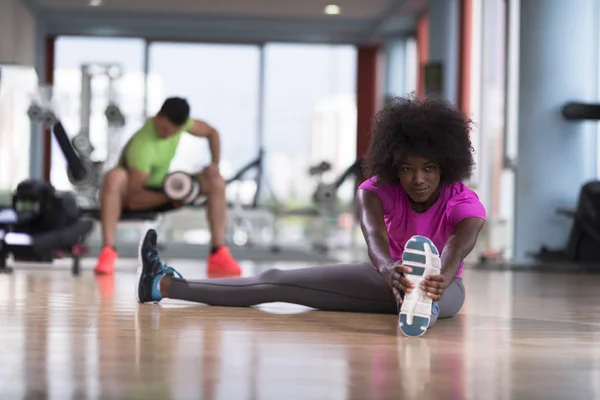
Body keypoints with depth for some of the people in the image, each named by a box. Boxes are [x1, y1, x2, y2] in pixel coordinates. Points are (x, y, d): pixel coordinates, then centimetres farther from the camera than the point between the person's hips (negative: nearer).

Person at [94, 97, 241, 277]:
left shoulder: (175, 121, -14)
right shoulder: (142, 146, -34)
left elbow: (212, 133, 5)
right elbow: (134, 200, -32)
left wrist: (215, 164, -10)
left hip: (160, 188, 7)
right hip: (128, 193, -7)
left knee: (216, 181, -10)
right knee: (115, 176, -42)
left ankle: (219, 254, -11)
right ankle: (108, 251, -40)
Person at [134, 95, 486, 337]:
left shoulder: (465, 203, -23)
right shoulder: (378, 190, -17)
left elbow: (459, 249, -46)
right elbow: (374, 234, -40)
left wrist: (440, 278, -71)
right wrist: (388, 268, -64)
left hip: (443, 285, -3)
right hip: (388, 276, 4)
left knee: (441, 296, -45)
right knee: (276, 281, -9)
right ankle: (164, 284, -14)